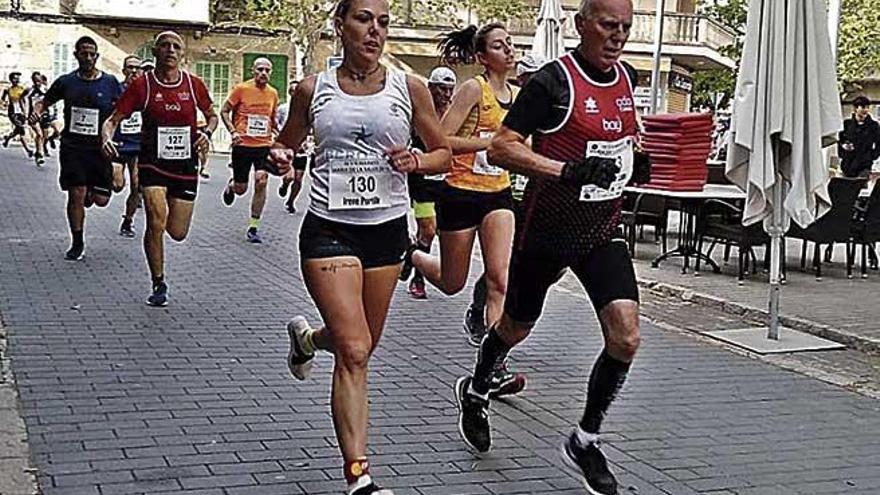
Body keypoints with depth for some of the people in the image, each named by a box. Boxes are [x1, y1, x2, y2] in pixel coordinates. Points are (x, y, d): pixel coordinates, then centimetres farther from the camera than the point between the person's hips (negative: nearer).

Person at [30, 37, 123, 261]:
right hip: (72, 146, 1)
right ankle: (77, 244, 13)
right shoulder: (66, 82, 6)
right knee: (76, 195, -4)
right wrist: (37, 111, -4)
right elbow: (44, 101, 18)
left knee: (101, 199, -2)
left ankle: (91, 191, 37)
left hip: (100, 148, 0)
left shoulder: (110, 82, 1)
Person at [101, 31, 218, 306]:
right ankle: (158, 285, 0)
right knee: (156, 222, -18)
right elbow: (114, 119, -3)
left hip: (185, 163, 2)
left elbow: (212, 116, 16)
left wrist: (207, 133, -6)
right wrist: (107, 137, -24)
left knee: (178, 233, 5)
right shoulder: (142, 85, -5)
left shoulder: (194, 85, 1)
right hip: (152, 162, -2)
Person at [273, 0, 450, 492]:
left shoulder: (410, 88, 0)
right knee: (354, 352, -13)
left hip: (387, 229, 3)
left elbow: (445, 153, 7)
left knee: (362, 345, 16)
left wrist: (416, 162, -15)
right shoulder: (313, 89, 0)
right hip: (329, 229, -3)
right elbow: (286, 143, 15)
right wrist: (280, 156, -9)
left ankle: (306, 336, 52)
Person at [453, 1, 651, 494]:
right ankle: (476, 391, 48)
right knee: (517, 325, 16)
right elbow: (501, 148, -21)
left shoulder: (627, 77, 4)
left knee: (626, 337, -11)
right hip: (548, 228, -4)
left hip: (604, 230, 5)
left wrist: (637, 162, 4)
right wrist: (567, 170, -33)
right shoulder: (552, 81, -16)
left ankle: (586, 441, 9)